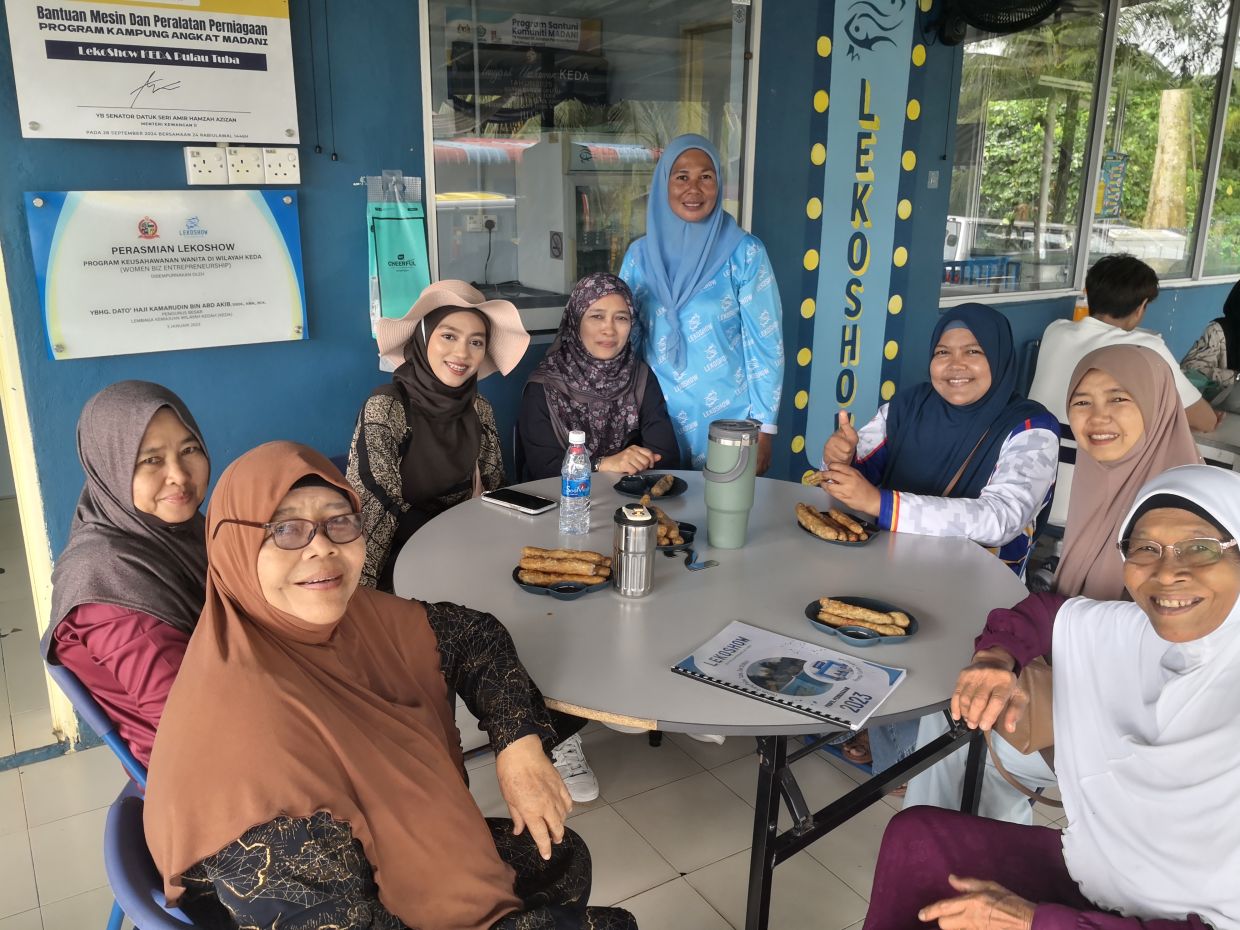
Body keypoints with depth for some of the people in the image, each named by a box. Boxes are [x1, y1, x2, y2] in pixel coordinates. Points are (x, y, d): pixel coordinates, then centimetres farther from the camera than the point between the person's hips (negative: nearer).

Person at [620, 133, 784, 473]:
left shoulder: (744, 252, -7)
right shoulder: (639, 254, 2)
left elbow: (765, 343, -6)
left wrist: (764, 428, -7)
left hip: (726, 420, -2)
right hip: (656, 419, 3)